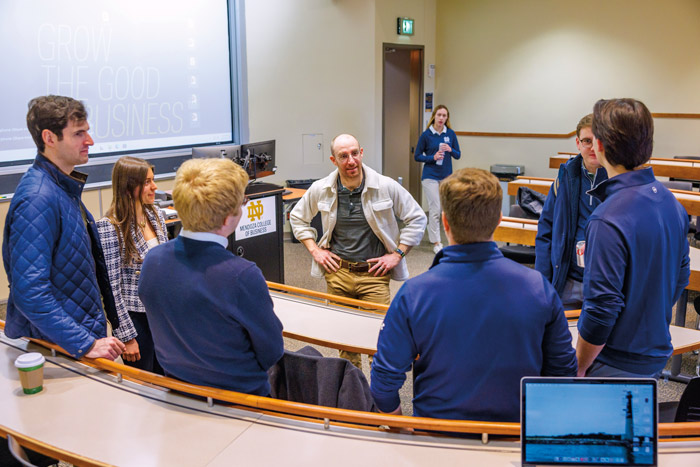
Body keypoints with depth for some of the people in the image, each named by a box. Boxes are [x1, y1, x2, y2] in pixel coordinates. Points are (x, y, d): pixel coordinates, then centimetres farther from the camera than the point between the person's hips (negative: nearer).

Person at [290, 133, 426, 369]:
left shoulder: (386, 186, -7)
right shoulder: (320, 189, 0)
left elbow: (417, 218, 3)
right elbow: (297, 217, 17)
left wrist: (397, 254, -3)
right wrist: (314, 250, 7)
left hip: (374, 273, -2)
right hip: (337, 271, 3)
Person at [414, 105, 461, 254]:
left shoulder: (450, 134, 2)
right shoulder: (426, 135, -6)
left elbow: (458, 155, 7)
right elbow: (417, 156, -1)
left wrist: (450, 150, -15)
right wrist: (433, 157, -16)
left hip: (446, 176, 4)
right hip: (430, 176, -4)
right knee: (435, 210, -7)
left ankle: (431, 233, 33)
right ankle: (436, 242, 0)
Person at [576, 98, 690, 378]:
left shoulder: (608, 221, -26)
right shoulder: (671, 203, 1)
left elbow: (602, 308, -25)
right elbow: (681, 276, 12)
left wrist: (578, 369, -14)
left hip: (617, 365, -8)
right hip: (658, 355, 8)